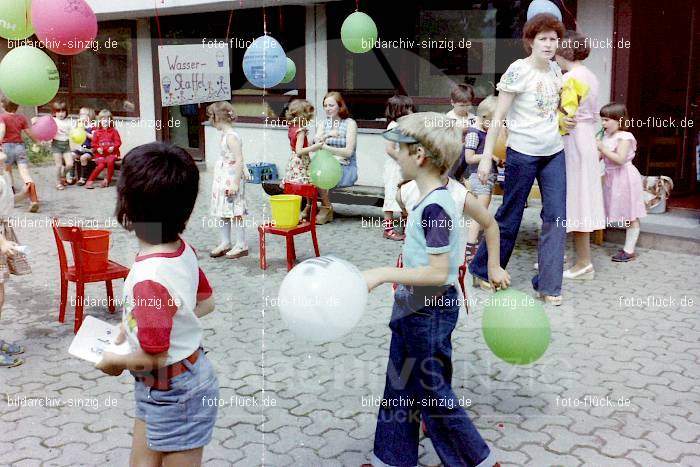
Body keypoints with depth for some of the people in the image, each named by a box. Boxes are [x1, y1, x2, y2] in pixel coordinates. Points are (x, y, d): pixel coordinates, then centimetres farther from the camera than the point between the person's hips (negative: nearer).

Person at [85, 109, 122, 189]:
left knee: (110, 161, -33)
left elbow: (118, 142, 2)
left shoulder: (114, 131, 8)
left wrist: (113, 147, -16)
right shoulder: (97, 132, 9)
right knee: (101, 165, -25)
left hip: (111, 153, 0)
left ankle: (108, 179, -16)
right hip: (100, 153, 0)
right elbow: (94, 143, 8)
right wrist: (97, 148, -12)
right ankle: (90, 181, -14)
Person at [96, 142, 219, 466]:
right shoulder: (182, 250, -8)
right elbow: (206, 303, 7)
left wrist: (114, 361, -7)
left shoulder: (150, 279, -33)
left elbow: (153, 357, -27)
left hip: (172, 393, -8)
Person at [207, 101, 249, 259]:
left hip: (231, 179, -10)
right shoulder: (225, 134, 11)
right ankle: (225, 243, 23)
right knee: (223, 212, 14)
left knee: (235, 212, -2)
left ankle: (242, 245, 6)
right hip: (223, 179, 10)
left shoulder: (231, 136, -18)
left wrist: (235, 183, -23)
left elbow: (239, 161, -22)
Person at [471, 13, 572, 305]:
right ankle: (481, 269, 25)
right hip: (523, 152, -6)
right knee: (510, 216, 5)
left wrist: (563, 119, 8)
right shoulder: (518, 70, -11)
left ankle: (548, 285, 8)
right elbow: (498, 117, -12)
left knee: (556, 217, 1)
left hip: (554, 152, 6)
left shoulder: (555, 70, 8)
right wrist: (486, 157, -14)